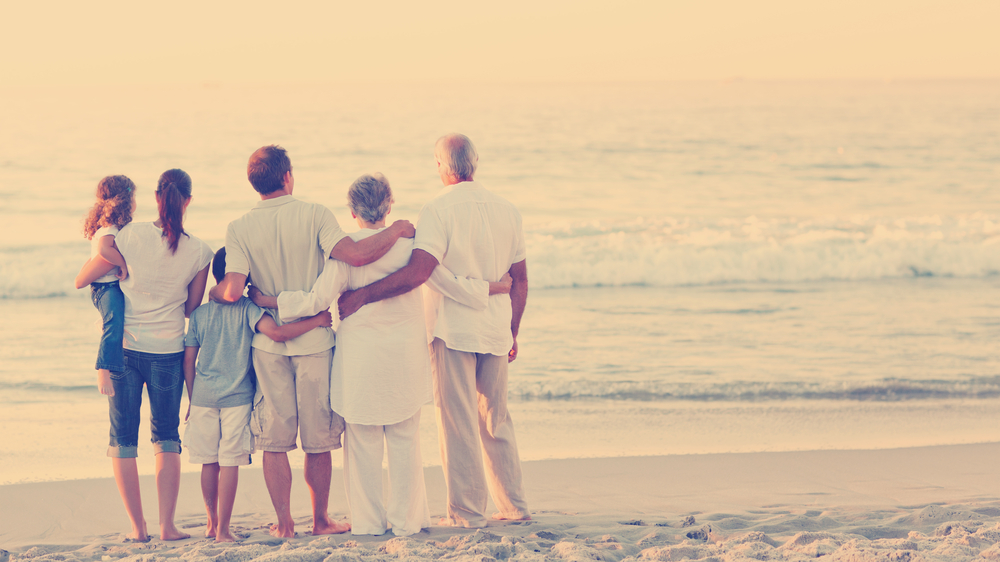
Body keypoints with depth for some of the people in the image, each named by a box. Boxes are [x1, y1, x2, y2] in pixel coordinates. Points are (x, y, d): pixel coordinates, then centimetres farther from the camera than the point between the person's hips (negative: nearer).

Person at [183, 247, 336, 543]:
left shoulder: (199, 313, 5)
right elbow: (276, 333, -22)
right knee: (230, 463, -1)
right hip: (237, 397, -3)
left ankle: (212, 523, 23)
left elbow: (188, 359, 6)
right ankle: (223, 529, -1)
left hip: (203, 397, 3)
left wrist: (192, 399, 15)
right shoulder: (247, 308, -7)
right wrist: (317, 320, -13)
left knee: (209, 463, 12)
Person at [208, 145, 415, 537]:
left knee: (275, 440, 8)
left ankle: (284, 523, 10)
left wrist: (211, 292, 8)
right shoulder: (314, 215, -10)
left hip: (269, 342, 1)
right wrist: (395, 230, -5)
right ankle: (321, 520, 18)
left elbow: (232, 292, -14)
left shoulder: (240, 229, -5)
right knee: (319, 440, 10)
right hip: (314, 339, -1)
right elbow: (356, 256, -20)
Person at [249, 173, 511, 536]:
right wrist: (494, 287, 15)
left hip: (360, 360, -1)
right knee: (404, 439, 10)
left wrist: (266, 300, -2)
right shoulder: (409, 244, -3)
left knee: (363, 441, 8)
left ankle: (368, 520, 11)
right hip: (404, 357, 1)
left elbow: (318, 300, -12)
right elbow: (451, 285, 0)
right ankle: (406, 520, 12)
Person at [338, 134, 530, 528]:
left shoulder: (439, 210, -12)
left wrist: (362, 295, -23)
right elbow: (520, 278, 10)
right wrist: (512, 333, 19)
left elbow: (418, 271, -25)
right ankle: (514, 505, 20)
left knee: (458, 421, 2)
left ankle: (467, 512, 5)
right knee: (496, 419, 16)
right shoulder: (506, 210, 6)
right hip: (495, 332, 5)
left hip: (453, 330, -5)